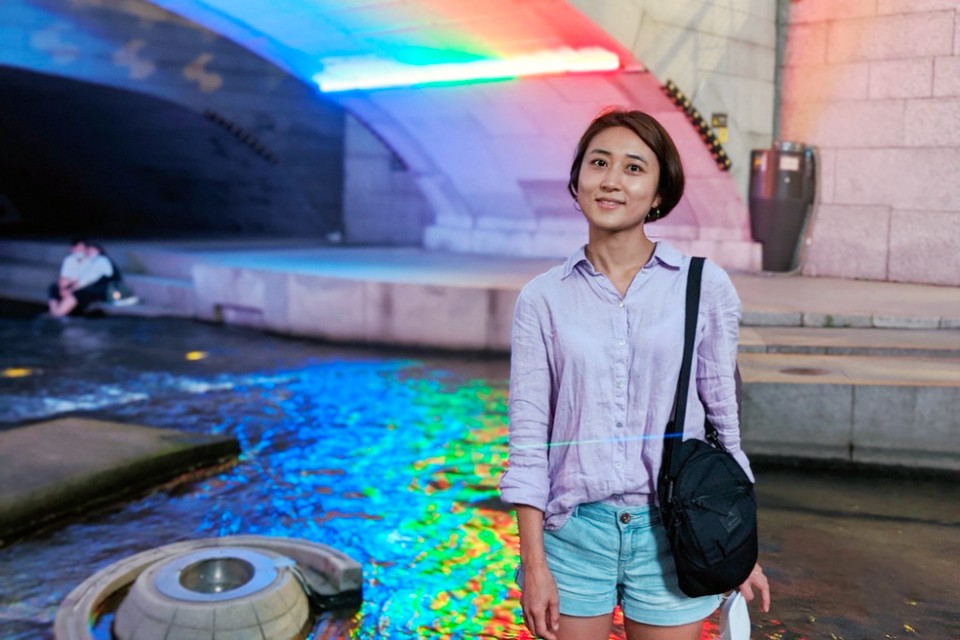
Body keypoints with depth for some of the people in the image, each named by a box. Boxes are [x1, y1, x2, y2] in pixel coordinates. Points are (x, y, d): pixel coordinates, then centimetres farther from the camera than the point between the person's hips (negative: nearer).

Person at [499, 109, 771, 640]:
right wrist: (534, 563, -4)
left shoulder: (706, 287, -2)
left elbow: (724, 420, 3)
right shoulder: (542, 298, -2)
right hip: (573, 531, 0)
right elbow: (528, 438, -2)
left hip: (670, 533, 0)